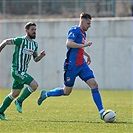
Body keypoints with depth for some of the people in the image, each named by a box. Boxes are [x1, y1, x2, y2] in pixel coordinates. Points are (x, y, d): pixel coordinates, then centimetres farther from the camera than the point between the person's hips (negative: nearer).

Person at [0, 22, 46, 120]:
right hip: (17, 70, -8)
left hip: (23, 72, 8)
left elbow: (35, 59, 17)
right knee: (34, 85, -20)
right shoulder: (21, 40, -13)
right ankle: (19, 101, -4)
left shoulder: (34, 44, 11)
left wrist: (41, 56, -3)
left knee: (14, 94, 13)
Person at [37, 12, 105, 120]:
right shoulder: (75, 30, -10)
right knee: (67, 91, 2)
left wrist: (87, 55, 29)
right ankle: (45, 94, 27)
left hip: (82, 65, 8)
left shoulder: (83, 33, 17)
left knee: (94, 84, -8)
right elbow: (69, 43, -26)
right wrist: (84, 45, -25)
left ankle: (102, 112, -9)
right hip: (72, 66, -8)